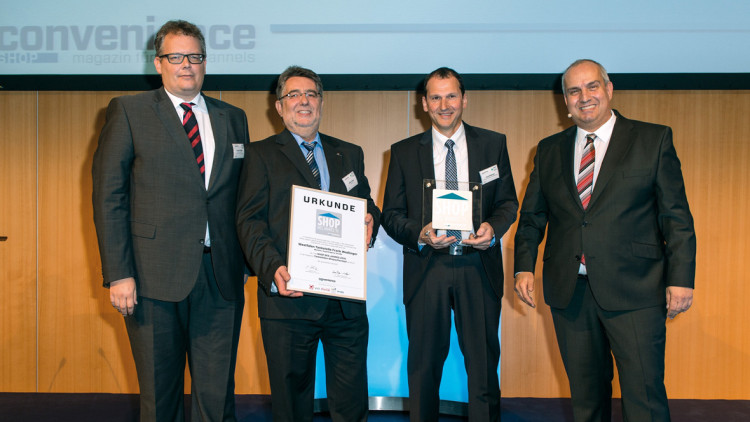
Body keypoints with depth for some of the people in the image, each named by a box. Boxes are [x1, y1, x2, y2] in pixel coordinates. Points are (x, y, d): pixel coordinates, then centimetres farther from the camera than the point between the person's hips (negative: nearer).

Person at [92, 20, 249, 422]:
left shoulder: (233, 118, 13)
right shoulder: (128, 111, 3)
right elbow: (108, 196, -2)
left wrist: (245, 263, 6)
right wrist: (118, 273, -10)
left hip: (221, 277, 3)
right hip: (155, 280, -2)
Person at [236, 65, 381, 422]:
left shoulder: (349, 154, 18)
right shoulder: (261, 154, 6)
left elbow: (366, 207, 19)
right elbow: (249, 220, -3)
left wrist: (371, 220, -6)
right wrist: (272, 268, -19)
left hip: (347, 298, 3)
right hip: (288, 296, -3)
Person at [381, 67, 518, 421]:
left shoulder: (493, 144, 7)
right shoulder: (403, 152, 6)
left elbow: (508, 202, 9)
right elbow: (391, 214, 4)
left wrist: (494, 228, -12)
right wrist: (420, 235, -15)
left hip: (478, 269, 0)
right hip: (426, 270, 0)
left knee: (484, 363, 7)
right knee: (424, 365, 9)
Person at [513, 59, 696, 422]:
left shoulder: (654, 139, 3)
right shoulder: (549, 150, 12)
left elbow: (676, 215, -1)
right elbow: (531, 215, 13)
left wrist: (681, 279, -9)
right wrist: (524, 267, 0)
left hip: (634, 292, -3)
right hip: (568, 292, 3)